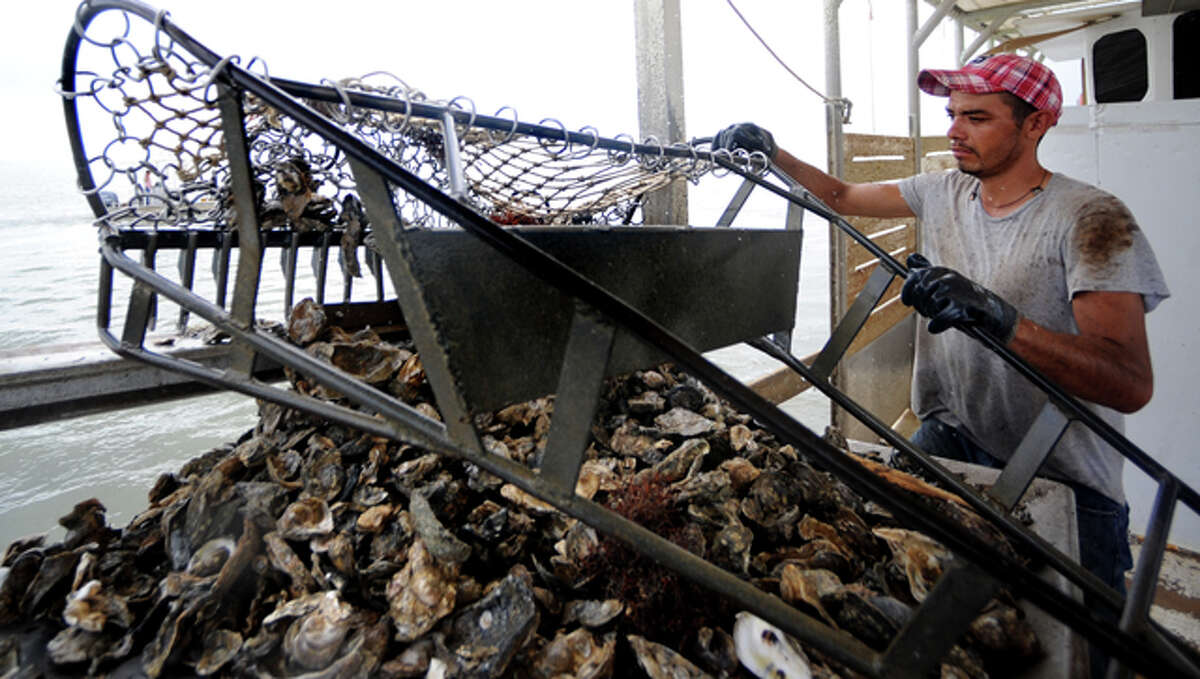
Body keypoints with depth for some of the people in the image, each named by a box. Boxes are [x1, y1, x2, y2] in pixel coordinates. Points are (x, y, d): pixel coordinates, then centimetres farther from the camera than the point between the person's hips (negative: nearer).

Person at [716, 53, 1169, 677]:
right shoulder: (942, 193, 3)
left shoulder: (1090, 217, -17)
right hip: (950, 437, 5)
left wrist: (995, 315, -42)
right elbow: (842, 196, 15)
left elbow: (1132, 384, -28)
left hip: (1061, 480, -4)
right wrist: (772, 152, 0)